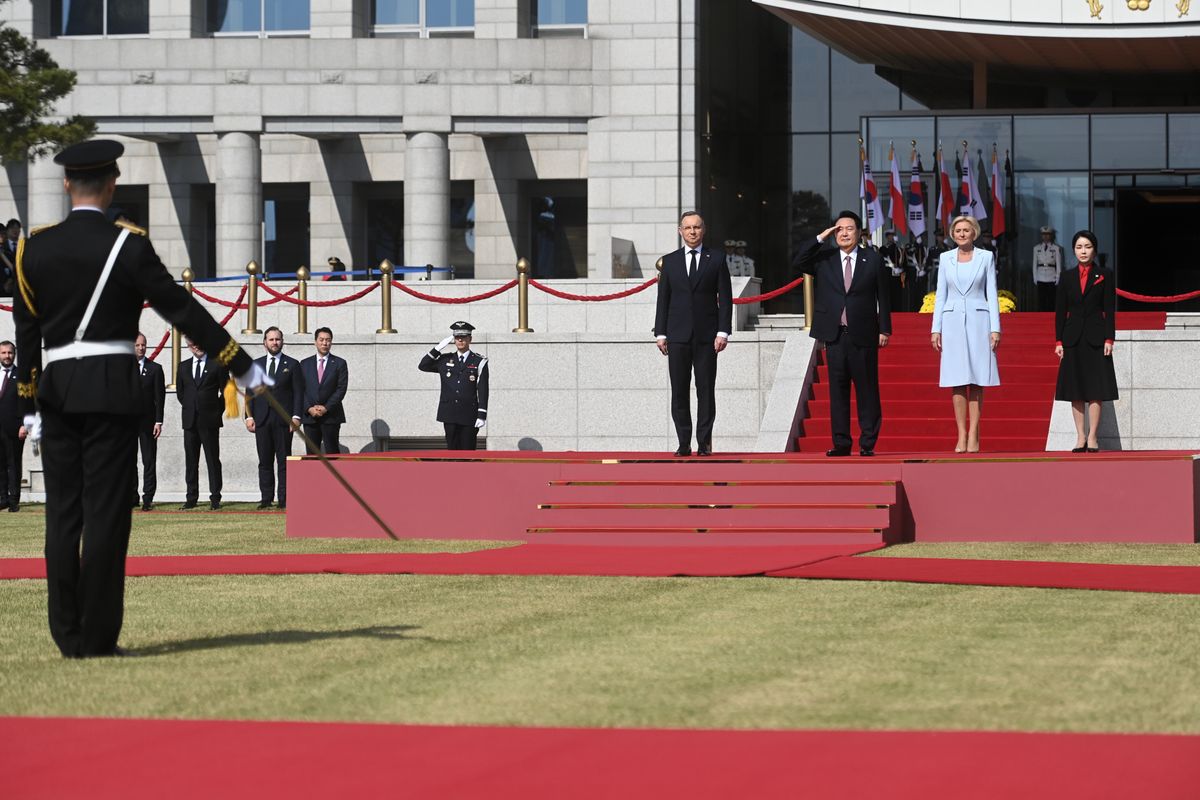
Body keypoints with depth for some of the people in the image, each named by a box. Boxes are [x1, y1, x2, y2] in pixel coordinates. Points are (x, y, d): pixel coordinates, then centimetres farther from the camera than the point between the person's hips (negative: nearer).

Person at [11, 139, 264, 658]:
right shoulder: (127, 246, -7)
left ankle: (68, 636, 9)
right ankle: (97, 637, -2)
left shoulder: (34, 248, 5)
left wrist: (30, 405, 19)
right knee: (106, 515, -2)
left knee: (62, 516, 8)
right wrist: (242, 367, -2)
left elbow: (26, 331, 10)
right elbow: (182, 310, -7)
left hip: (56, 387, 4)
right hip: (111, 388, -4)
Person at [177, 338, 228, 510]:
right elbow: (180, 392, 19)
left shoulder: (217, 365, 1)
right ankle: (191, 498, 9)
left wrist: (217, 411, 0)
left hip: (210, 420, -3)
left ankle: (215, 498, -2)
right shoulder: (183, 366, 12)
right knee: (190, 461, 5)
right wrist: (189, 408, 11)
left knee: (213, 460, -3)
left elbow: (226, 391, 2)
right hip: (190, 420, 4)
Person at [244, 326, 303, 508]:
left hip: (283, 419, -3)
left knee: (284, 461, -3)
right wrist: (249, 416, 1)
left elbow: (298, 393, 2)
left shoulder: (292, 365, 6)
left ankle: (284, 499, -3)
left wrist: (296, 416, -8)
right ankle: (266, 498, 5)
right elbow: (250, 393, 12)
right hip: (262, 419, 3)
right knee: (264, 461, 3)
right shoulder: (256, 365, 13)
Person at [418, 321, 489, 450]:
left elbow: (483, 391, -3)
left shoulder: (479, 362, 1)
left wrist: (482, 415, -10)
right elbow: (422, 366, 12)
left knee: (468, 450, 0)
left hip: (469, 416, -3)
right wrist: (437, 348, 1)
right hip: (449, 415, 3)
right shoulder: (445, 360, 11)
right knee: (452, 449, 3)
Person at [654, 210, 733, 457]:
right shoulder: (670, 261, 10)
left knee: (706, 390, -1)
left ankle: (704, 443, 2)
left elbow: (725, 297, 3)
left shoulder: (716, 259, 6)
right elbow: (663, 299, 9)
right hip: (678, 335, 1)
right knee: (679, 391, 0)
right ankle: (684, 443, 3)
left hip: (706, 335, -1)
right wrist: (660, 333, 1)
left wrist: (723, 332, -6)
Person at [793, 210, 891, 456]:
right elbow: (799, 263, -6)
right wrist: (821, 238, -8)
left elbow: (883, 296, 4)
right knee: (837, 390, 3)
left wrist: (885, 329, -1)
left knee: (867, 390, -1)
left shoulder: (873, 260, 4)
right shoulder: (824, 259, 9)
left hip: (863, 335, -2)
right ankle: (841, 443, 7)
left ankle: (867, 443, 3)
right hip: (835, 335, 2)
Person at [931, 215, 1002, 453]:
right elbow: (940, 295, 10)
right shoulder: (946, 258, 9)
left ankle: (974, 435, -2)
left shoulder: (986, 257, 5)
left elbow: (992, 293, 4)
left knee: (977, 382, -3)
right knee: (957, 382, -2)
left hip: (978, 321, -1)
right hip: (953, 322, 1)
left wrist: (995, 328, -3)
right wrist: (936, 329, 4)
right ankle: (961, 436, -1)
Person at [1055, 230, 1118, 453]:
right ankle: (1080, 437, 8)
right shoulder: (1067, 277, 8)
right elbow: (1060, 311, 7)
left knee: (1095, 389, -3)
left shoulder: (1105, 275, 2)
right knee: (1075, 390, 3)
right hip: (1073, 338, 2)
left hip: (1096, 338, -2)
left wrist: (1109, 339, -8)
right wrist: (1059, 341, 1)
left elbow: (1110, 309, 0)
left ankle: (1092, 437, 1)